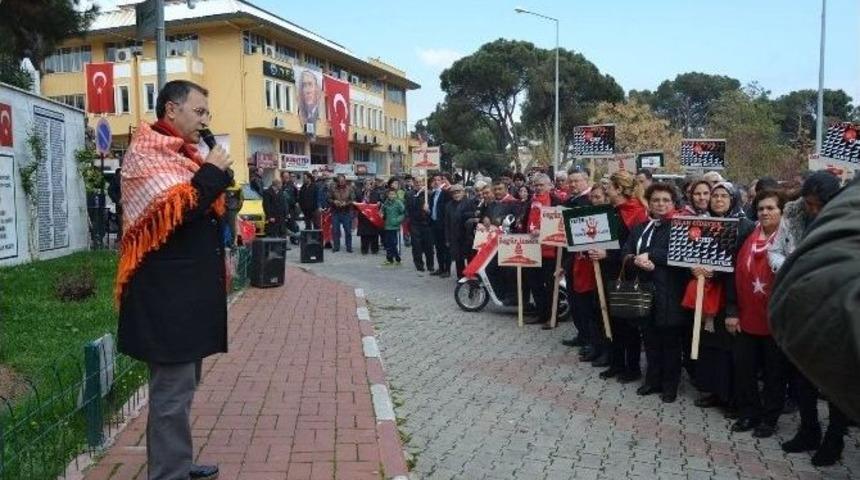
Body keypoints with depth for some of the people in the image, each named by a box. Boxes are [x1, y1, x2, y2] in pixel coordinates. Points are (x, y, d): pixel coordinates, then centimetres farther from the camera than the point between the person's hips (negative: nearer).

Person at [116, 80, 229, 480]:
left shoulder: (181, 154, 18)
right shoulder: (146, 154, -10)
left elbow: (204, 208, 26)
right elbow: (174, 211, -24)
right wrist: (211, 172, -15)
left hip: (188, 289, 10)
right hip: (166, 293, -10)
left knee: (181, 385, 18)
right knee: (173, 390, -7)